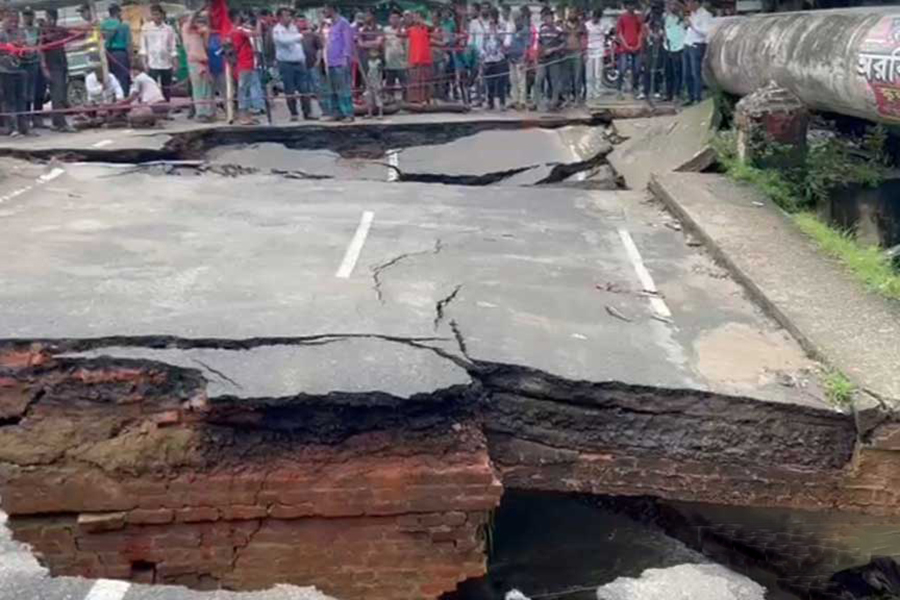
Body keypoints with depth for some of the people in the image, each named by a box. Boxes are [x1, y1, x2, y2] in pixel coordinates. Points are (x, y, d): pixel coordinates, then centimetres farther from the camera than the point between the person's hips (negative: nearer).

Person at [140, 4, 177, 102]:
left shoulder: (169, 29, 5)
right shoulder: (146, 28, 2)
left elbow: (173, 47, 8)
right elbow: (143, 47, 2)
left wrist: (175, 63, 2)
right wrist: (145, 62, -5)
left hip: (167, 64, 2)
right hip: (152, 64, -2)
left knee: (167, 89, 8)